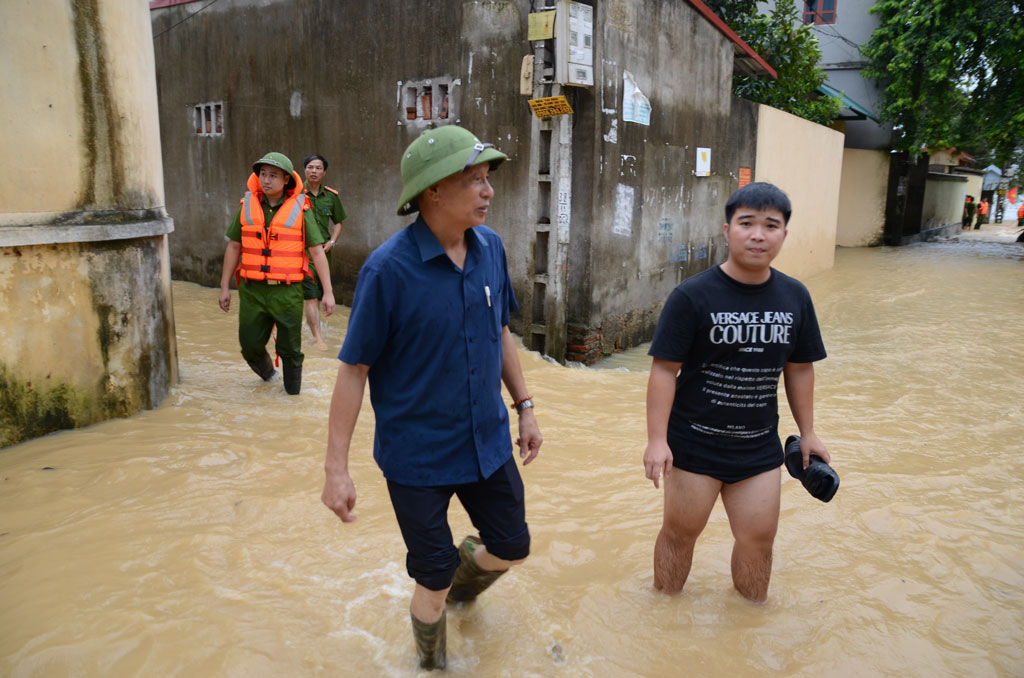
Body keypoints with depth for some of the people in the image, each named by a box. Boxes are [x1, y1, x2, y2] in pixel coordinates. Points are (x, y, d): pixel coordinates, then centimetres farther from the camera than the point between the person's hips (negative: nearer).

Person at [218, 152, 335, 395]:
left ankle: (293, 391, 26)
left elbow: (317, 252, -2)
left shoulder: (299, 209, -3)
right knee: (250, 343, 8)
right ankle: (265, 369, 40)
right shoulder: (247, 206, 4)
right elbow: (233, 247, 11)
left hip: (287, 291, -2)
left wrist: (328, 292, -7)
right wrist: (224, 287, 10)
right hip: (253, 290, 2)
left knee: (290, 348, 5)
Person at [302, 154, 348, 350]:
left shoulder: (331, 196, 7)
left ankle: (312, 328, 31)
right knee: (311, 296, -12)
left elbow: (338, 223, 17)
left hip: (324, 251, 4)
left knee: (319, 296, 13)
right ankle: (318, 338, -15)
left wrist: (331, 242, 2)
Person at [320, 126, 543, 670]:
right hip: (417, 456, -5)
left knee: (511, 548, 17)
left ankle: (466, 568, 52)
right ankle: (429, 658, 42)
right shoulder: (387, 269, -22)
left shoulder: (491, 247, -5)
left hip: (487, 441, 5)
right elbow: (353, 369, -16)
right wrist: (336, 469, -15)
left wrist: (524, 406, 11)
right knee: (435, 581, 9)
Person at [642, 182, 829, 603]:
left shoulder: (795, 298, 0)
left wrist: (807, 433, 13)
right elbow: (664, 369, -15)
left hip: (760, 446, 4)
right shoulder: (692, 296, -15)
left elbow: (799, 369, 9)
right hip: (694, 442, -3)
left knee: (757, 538, 15)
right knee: (680, 533, 13)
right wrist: (657, 439, -18)